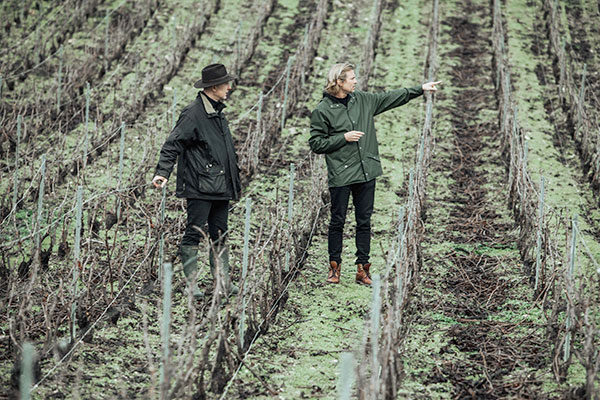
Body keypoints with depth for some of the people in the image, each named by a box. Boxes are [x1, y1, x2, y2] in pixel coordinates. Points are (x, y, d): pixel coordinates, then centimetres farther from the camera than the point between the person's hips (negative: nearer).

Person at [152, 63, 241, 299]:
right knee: (194, 233, -4)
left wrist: (234, 183, 28)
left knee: (220, 236, 10)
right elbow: (173, 145, -14)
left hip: (221, 187, 9)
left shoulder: (218, 113, 17)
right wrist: (163, 172, -25)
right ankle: (191, 283, 0)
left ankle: (223, 282, 13)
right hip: (199, 187, -9)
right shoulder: (193, 114, -11)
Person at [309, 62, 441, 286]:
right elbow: (316, 143, -6)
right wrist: (344, 137, -13)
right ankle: (334, 266, 16)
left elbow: (391, 98, 17)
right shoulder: (323, 110, -7)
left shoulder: (362, 100, 9)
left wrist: (421, 89, 16)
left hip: (366, 172, 5)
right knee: (338, 221, 2)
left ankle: (362, 268, 12)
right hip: (341, 175, -5)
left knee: (364, 221, 6)